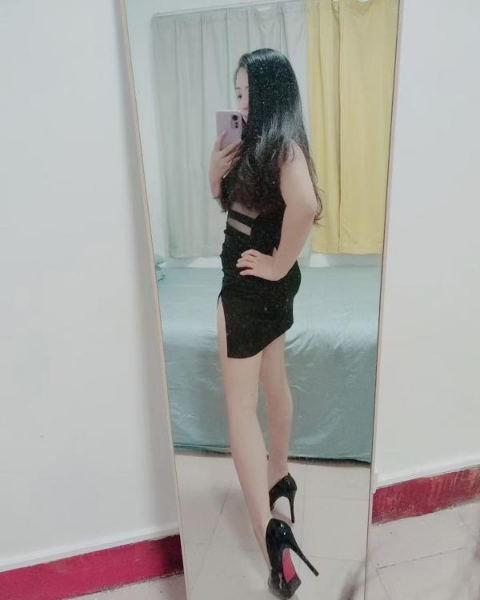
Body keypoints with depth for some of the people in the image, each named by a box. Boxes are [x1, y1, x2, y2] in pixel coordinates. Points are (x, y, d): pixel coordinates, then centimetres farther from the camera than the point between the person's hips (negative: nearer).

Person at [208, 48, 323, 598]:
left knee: (240, 406, -5)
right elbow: (229, 201, 17)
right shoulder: (256, 141, 9)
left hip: (254, 284, -10)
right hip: (260, 284, 10)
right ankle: (279, 477, 41)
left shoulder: (283, 143, -18)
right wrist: (217, 171, -3)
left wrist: (279, 263, -24)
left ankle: (269, 531, -2)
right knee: (273, 383, 21)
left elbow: (305, 204, -37)